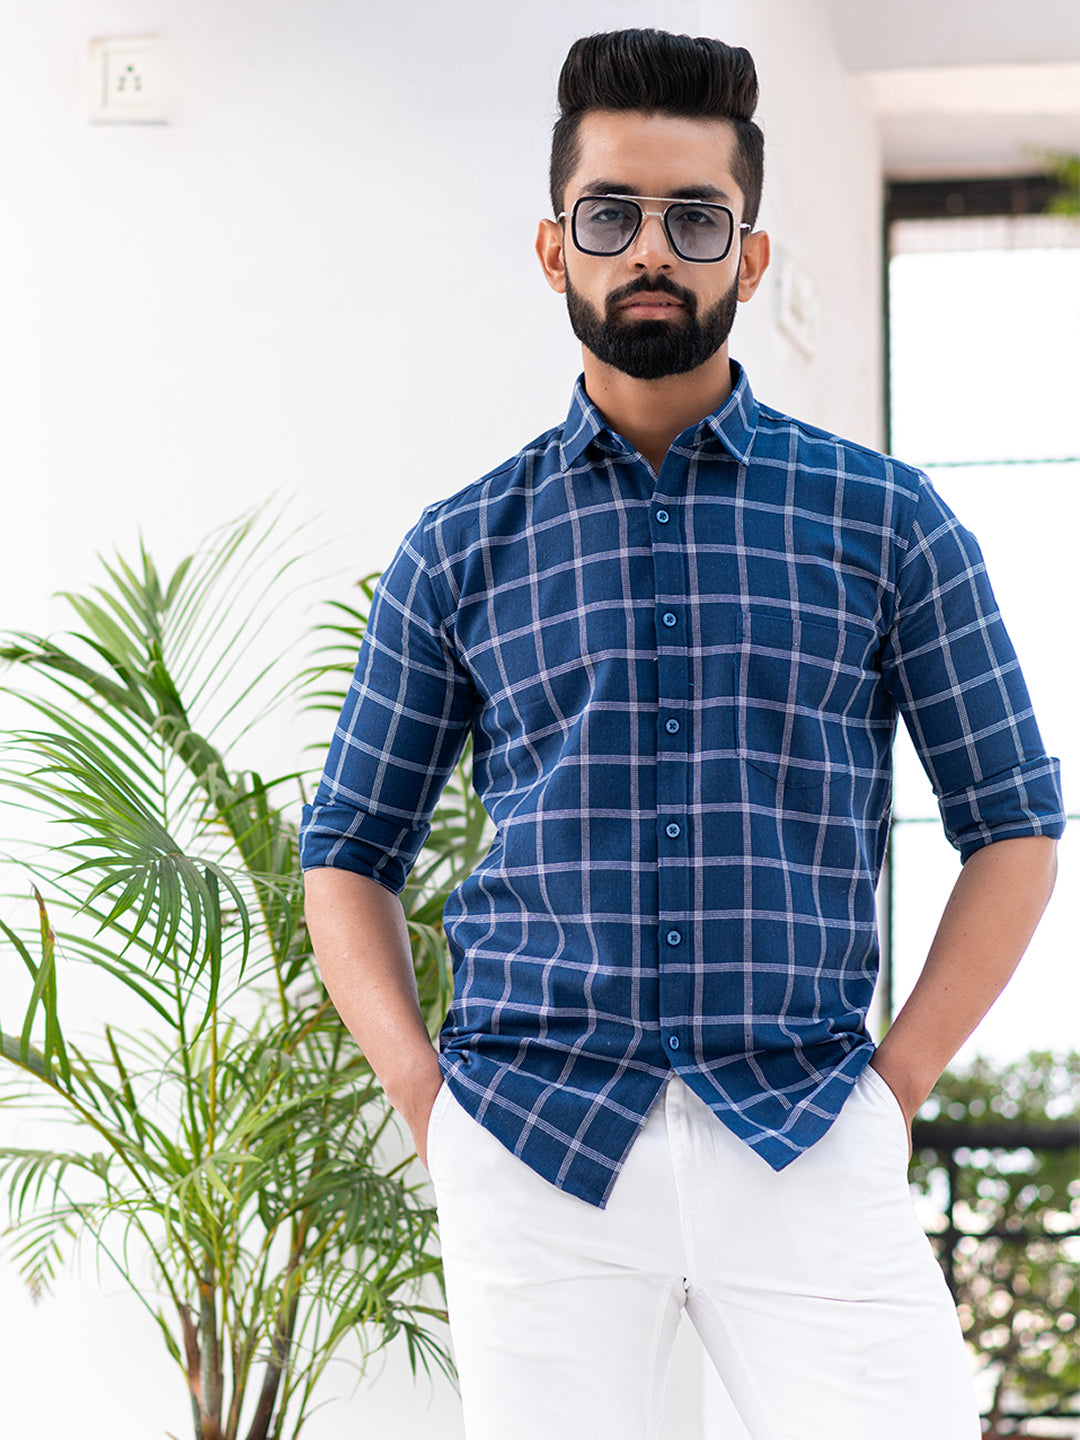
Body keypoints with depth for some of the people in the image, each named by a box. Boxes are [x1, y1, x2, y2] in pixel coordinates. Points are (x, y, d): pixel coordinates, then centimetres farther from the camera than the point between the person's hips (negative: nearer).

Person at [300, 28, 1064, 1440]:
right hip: (531, 1146, 1)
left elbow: (1013, 830, 8)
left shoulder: (884, 520, 7)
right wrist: (426, 1096, 2)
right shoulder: (461, 552, 10)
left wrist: (894, 1084, 0)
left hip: (806, 1145, 0)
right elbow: (348, 853, 15)